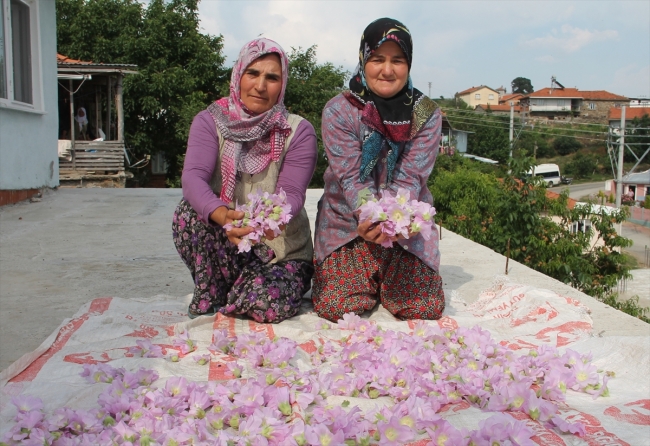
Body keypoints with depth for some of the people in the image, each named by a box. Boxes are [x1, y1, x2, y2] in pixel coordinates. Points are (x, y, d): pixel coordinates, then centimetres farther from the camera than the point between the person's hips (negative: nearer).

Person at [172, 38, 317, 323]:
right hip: (225, 243, 2)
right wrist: (222, 215, -43)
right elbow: (193, 176, -21)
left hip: (282, 249, -1)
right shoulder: (210, 121, -5)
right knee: (190, 211, -28)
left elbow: (291, 194, -17)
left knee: (269, 305, -29)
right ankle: (209, 299, -6)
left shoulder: (298, 132, -7)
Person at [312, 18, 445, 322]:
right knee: (335, 307, -12)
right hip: (346, 222, -1)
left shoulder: (426, 114, -4)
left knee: (428, 308, -7)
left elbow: (410, 177, -13)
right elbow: (351, 177, -16)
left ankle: (383, 282, 26)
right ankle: (370, 283, 23)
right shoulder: (338, 111, -9)